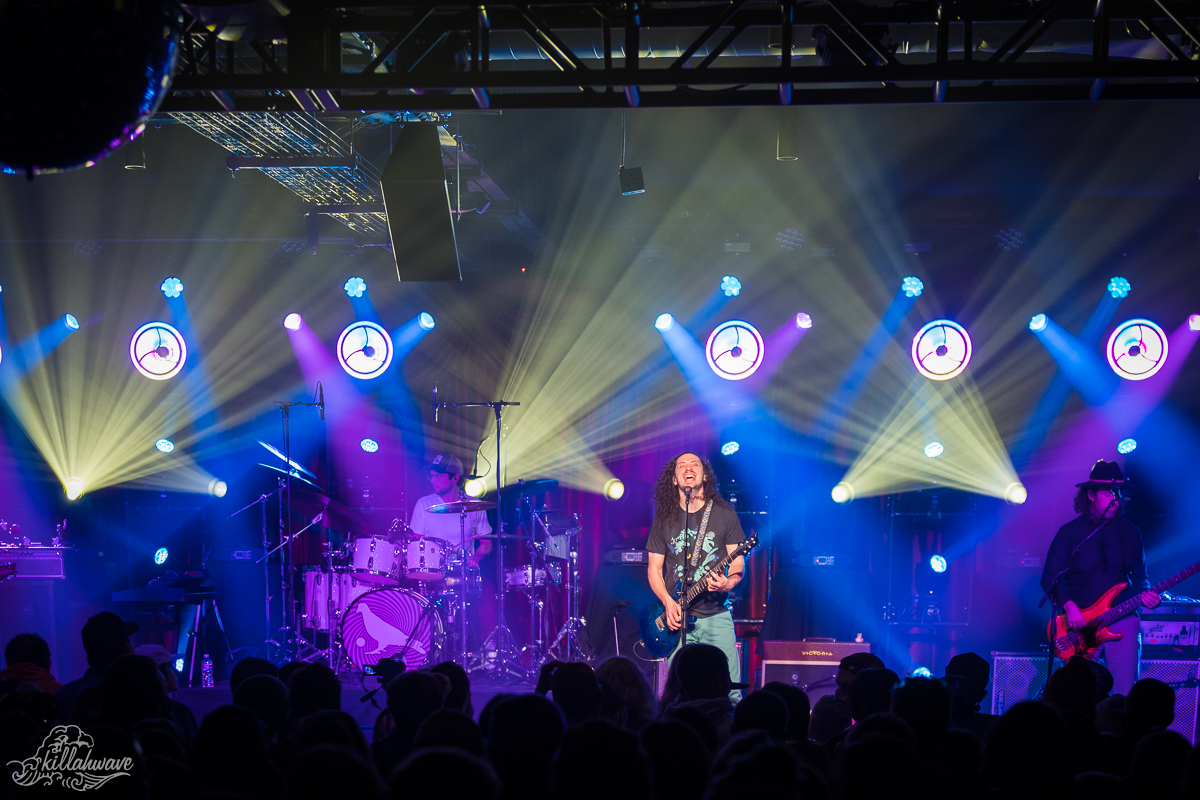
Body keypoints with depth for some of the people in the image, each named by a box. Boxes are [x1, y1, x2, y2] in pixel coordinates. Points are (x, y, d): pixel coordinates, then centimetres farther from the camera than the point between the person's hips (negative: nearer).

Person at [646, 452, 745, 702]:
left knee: (730, 692, -9)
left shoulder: (724, 514, 5)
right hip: (677, 617, 1)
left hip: (716, 615, -1)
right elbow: (654, 567, 10)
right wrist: (668, 602, -6)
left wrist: (728, 583, -18)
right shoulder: (664, 518, 9)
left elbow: (738, 563, 4)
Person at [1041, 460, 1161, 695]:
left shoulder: (1129, 532, 12)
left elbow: (1139, 576, 18)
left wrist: (1145, 594, -4)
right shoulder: (1070, 532, 3)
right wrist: (1069, 606, -13)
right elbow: (1049, 578, 1)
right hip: (1080, 624, -2)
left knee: (1125, 696, -7)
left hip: (1122, 621, 2)